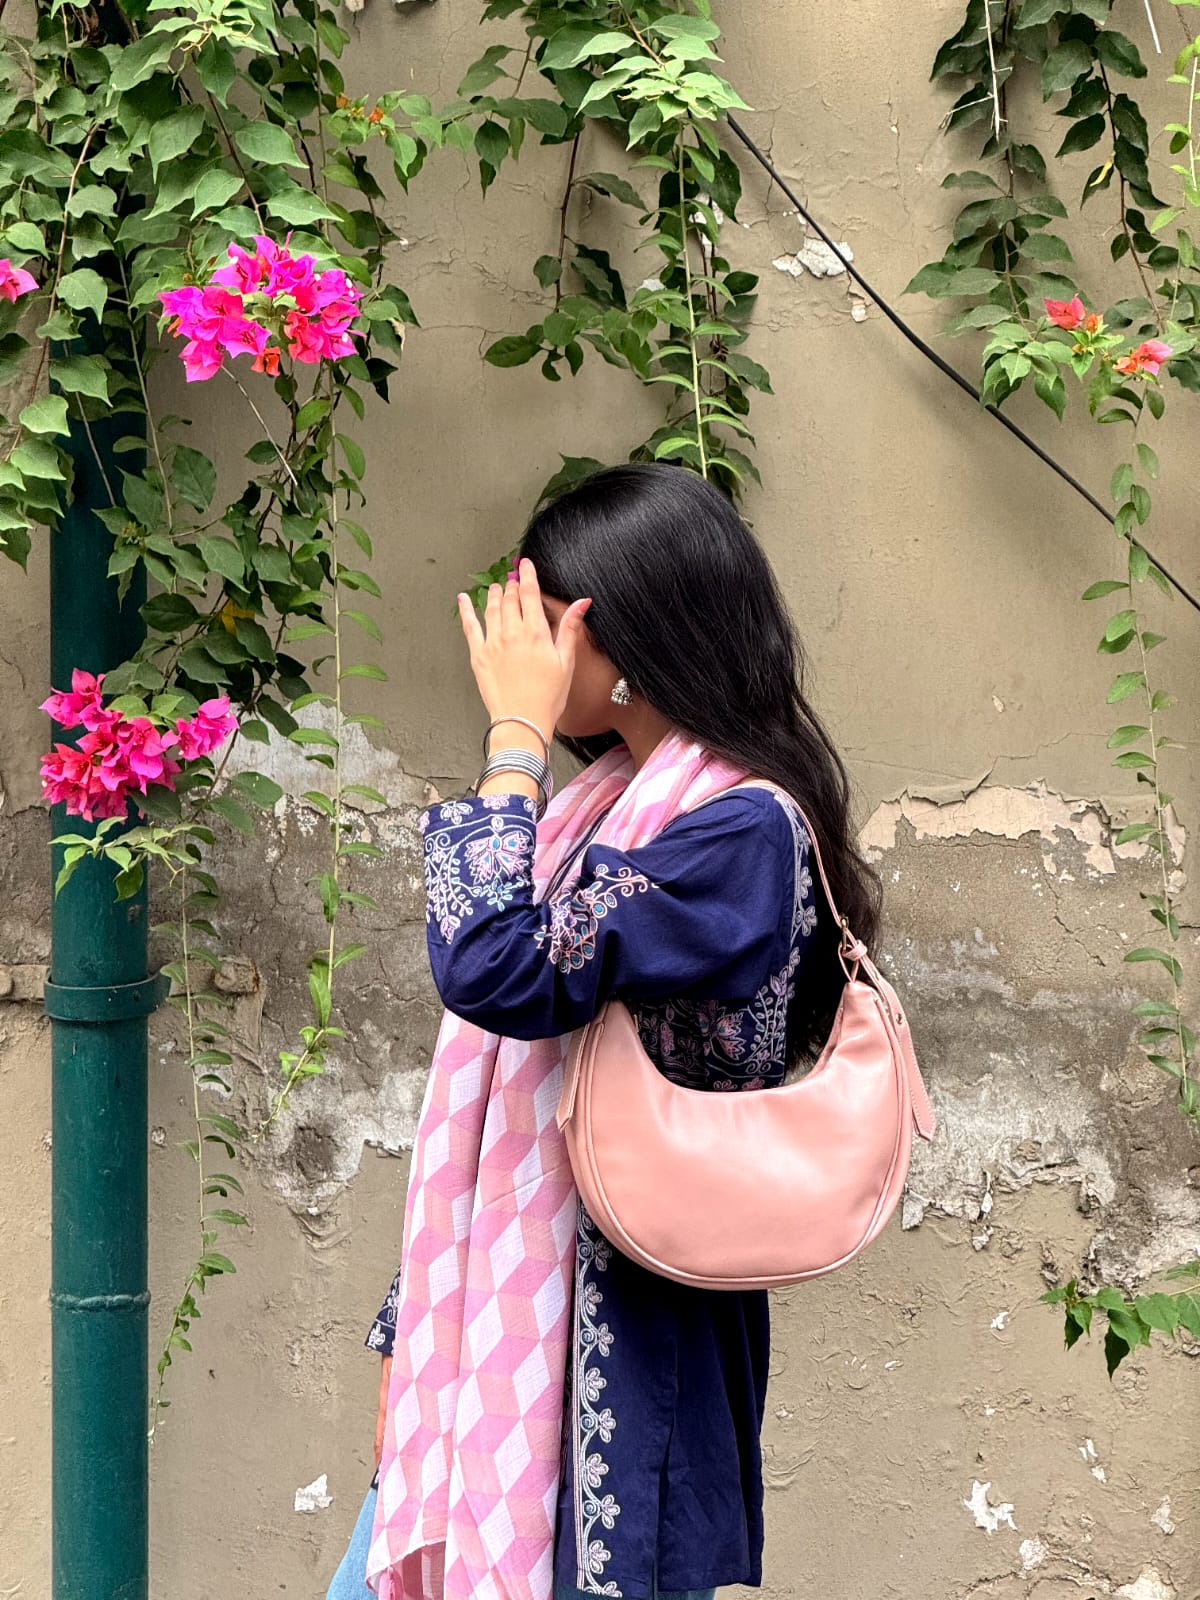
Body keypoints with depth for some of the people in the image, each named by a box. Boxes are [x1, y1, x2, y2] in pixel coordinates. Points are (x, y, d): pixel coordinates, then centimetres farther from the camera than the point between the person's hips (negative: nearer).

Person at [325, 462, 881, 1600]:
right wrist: (408, 1334, 17)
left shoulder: (744, 828, -15)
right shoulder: (601, 802, 12)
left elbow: (500, 974, -27)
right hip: (493, 1313, 8)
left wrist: (516, 736, -16)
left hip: (619, 1346, -8)